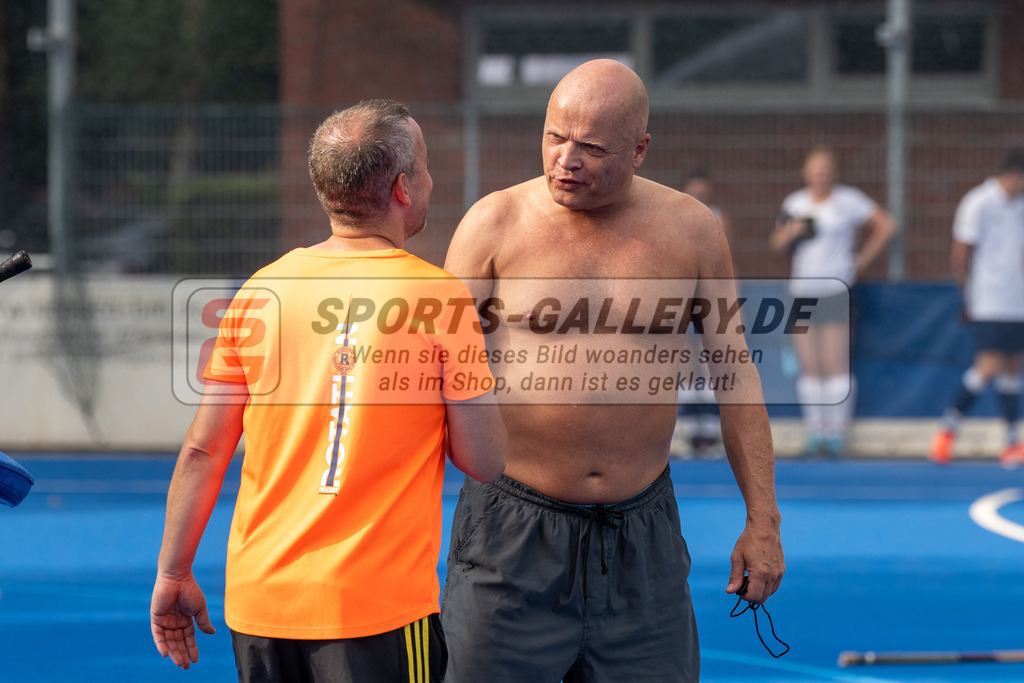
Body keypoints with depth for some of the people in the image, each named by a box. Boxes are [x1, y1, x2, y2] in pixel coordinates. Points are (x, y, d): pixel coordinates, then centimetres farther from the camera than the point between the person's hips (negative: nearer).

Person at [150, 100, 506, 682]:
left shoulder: (263, 290, 3)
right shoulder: (438, 295, -8)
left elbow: (204, 450, 4)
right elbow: (484, 461, -6)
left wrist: (174, 575, 14)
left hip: (258, 602, 5)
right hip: (378, 609, -5)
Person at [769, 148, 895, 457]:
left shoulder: (847, 200, -1)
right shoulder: (795, 203, 14)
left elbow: (885, 225, 1)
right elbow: (776, 243, 17)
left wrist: (862, 260, -1)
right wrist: (790, 232, -6)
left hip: (836, 290, -5)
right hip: (802, 291, 5)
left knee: (835, 364, -10)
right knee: (809, 367, 2)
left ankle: (837, 432, -7)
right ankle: (815, 433, 6)